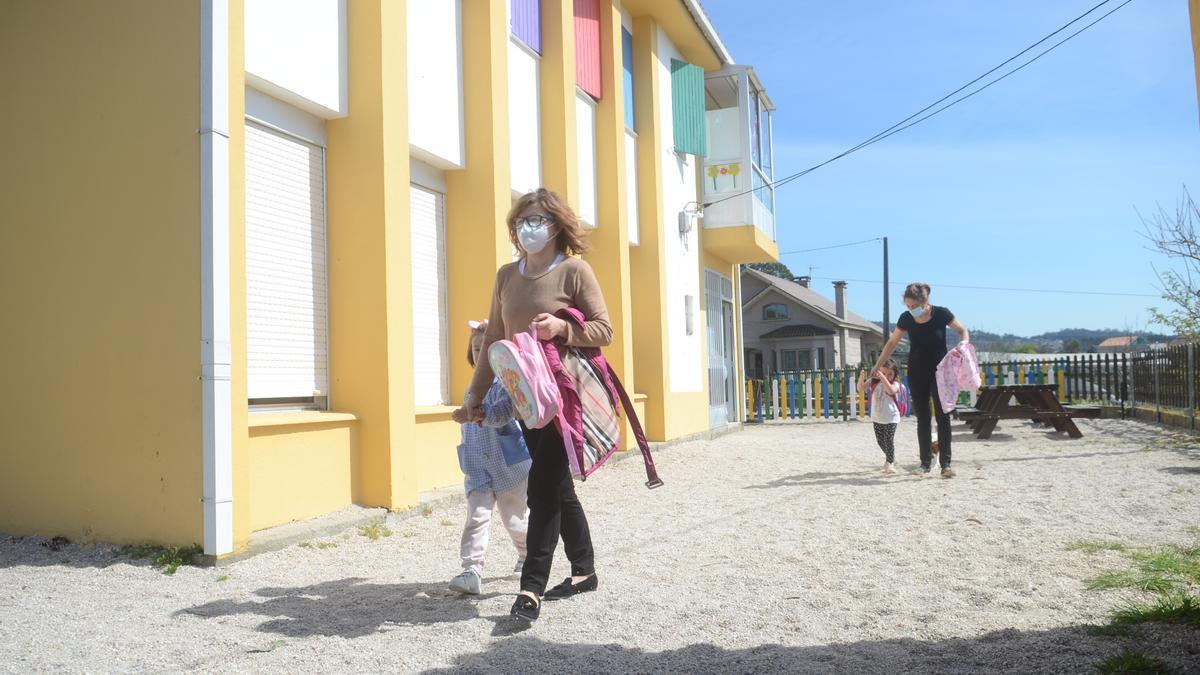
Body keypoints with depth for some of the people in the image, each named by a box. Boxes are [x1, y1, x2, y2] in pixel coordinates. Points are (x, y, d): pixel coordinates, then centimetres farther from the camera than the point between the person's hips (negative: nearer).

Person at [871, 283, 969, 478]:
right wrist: (877, 367, 5)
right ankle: (926, 463, 9)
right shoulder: (906, 319, -7)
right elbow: (891, 344, 6)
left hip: (940, 372, -2)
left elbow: (962, 331, 3)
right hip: (917, 374, 2)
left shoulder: (941, 314, -13)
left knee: (943, 417, -5)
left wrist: (964, 345, -18)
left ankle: (945, 464, -3)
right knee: (922, 419, 4)